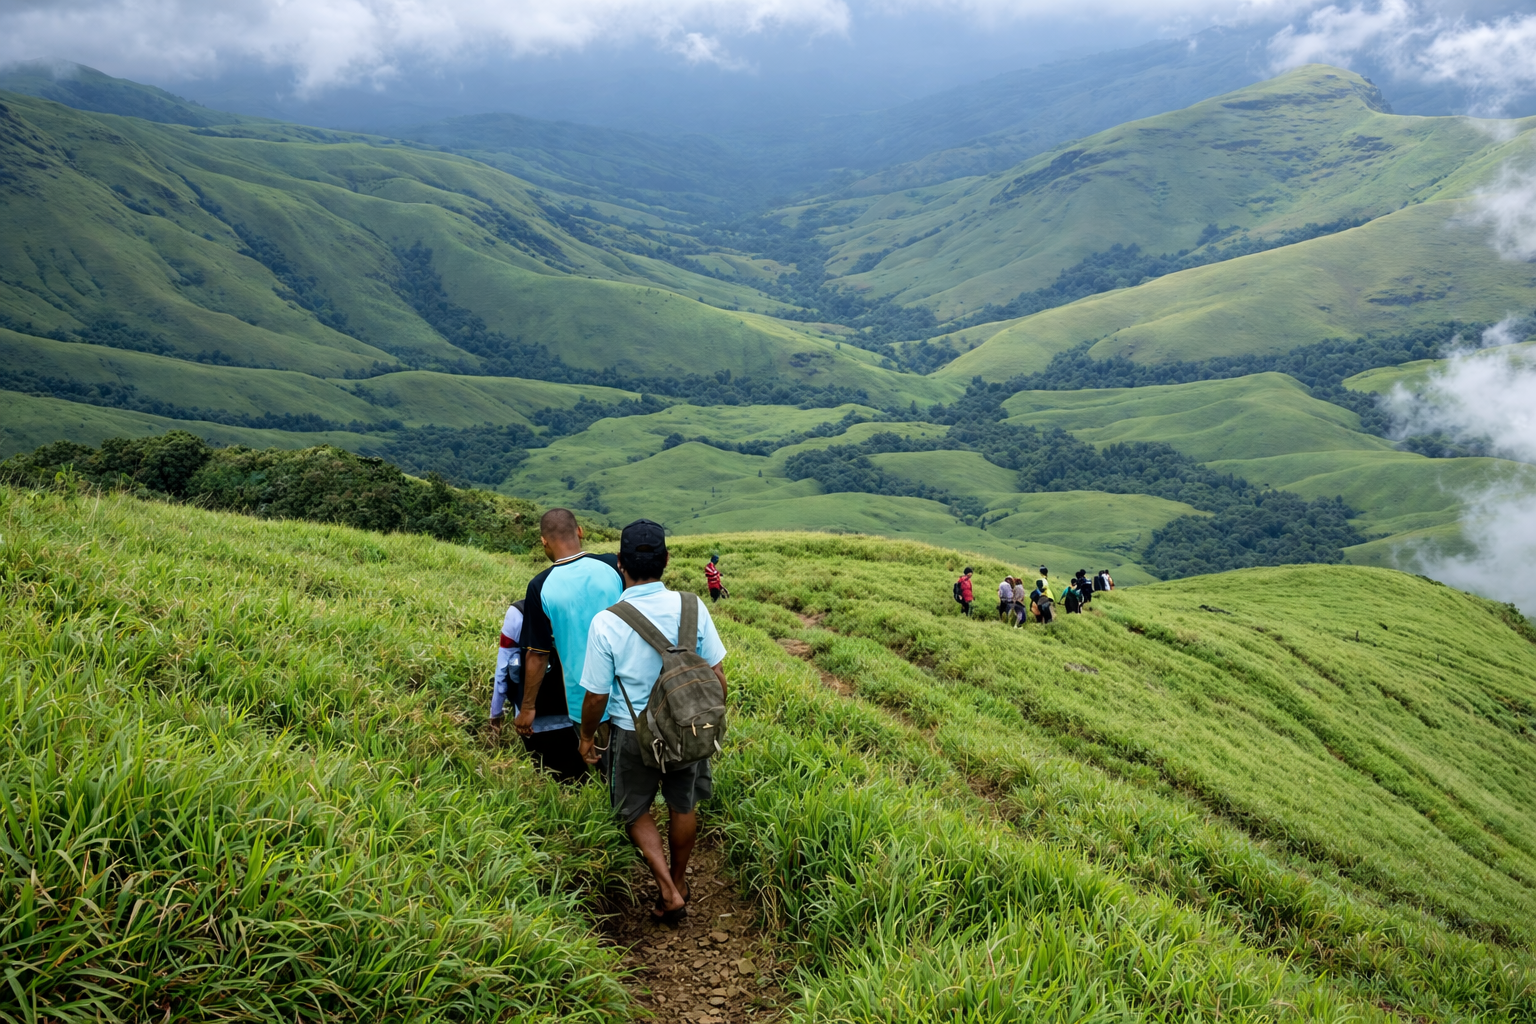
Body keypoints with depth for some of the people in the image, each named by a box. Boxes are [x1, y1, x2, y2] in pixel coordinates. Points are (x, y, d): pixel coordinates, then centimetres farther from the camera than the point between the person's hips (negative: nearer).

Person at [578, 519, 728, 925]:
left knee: (635, 811, 22)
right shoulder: (692, 606, -16)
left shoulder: (606, 623, -22)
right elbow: (716, 675, -7)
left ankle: (669, 891, 14)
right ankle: (679, 880, 44)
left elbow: (596, 695, -14)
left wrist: (587, 736, 5)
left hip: (633, 733, -2)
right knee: (683, 806, 25)